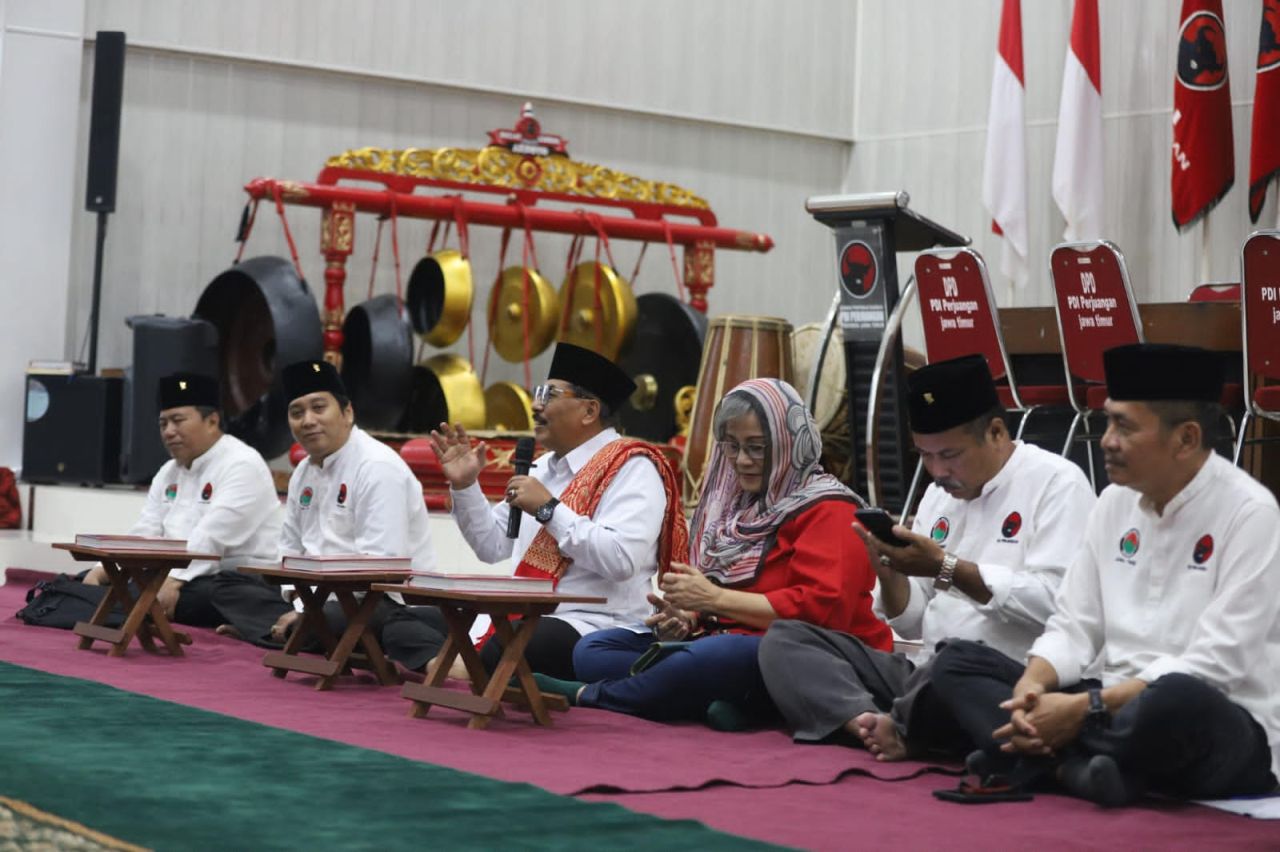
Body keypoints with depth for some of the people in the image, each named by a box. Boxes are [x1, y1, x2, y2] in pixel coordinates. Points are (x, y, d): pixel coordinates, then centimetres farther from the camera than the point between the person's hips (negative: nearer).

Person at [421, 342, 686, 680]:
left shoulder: (630, 468, -7)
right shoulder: (543, 467, 19)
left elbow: (621, 560, -23)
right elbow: (492, 545, 19)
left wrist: (548, 509, -18)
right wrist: (464, 486, 6)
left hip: (594, 628, -8)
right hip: (528, 620, 8)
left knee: (488, 654, -35)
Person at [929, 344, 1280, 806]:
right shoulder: (1116, 500, 8)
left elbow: (1213, 669, -20)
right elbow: (1074, 627, 7)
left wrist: (1084, 708, -23)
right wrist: (1029, 690, -15)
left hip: (1218, 723, -7)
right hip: (1115, 707, 7)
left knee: (1174, 700, -42)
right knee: (957, 662, -4)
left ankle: (1045, 764, -20)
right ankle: (1084, 764, -26)